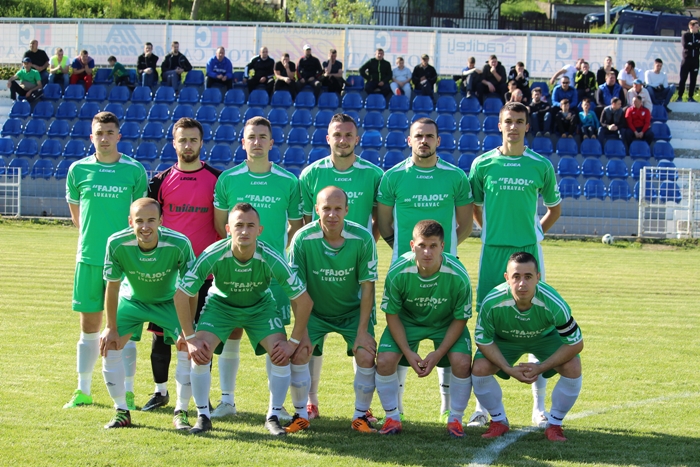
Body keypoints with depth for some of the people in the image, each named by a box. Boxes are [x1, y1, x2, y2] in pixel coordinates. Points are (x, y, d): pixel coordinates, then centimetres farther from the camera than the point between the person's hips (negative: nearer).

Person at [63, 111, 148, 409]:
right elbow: (76, 213, 14)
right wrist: (92, 237, 11)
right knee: (89, 325, 7)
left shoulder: (134, 170, -1)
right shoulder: (79, 169, 3)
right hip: (88, 258, 2)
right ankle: (83, 391, 16)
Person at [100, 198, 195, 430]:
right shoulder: (117, 244, -30)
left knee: (188, 349, -16)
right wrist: (111, 328, -10)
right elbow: (112, 286, -15)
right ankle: (121, 412, 7)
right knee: (108, 347, -10)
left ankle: (181, 413, 1)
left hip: (170, 301, -1)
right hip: (131, 299, 1)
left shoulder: (179, 244, -33)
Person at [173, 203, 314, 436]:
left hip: (260, 306, 0)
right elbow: (181, 295, -21)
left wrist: (294, 341, -17)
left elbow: (303, 300, -21)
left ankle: (273, 417, 2)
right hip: (221, 303, 0)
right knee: (200, 353, -19)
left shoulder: (271, 259, -32)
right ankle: (203, 416, 0)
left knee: (281, 354, -18)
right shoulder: (213, 256, -32)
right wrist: (190, 338, -20)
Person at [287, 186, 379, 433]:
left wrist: (362, 332, -15)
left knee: (366, 356, -16)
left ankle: (361, 415, 5)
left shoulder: (363, 238, -21)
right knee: (299, 354, -17)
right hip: (315, 310, 0)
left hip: (353, 310, 0)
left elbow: (367, 286, -14)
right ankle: (301, 414, 5)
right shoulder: (303, 239, -22)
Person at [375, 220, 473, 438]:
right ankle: (392, 418, 2)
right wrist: (407, 352, -21)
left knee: (462, 362, -24)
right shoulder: (398, 272, -27)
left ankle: (455, 419, -2)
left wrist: (439, 354, -22)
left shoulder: (458, 276, -28)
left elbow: (460, 319, -15)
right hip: (407, 321, 1)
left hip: (446, 324, -1)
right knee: (384, 360, -20)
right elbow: (392, 314, -12)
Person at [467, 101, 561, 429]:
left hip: (528, 251, 0)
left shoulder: (541, 165, 4)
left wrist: (535, 233, 9)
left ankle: (539, 406, 6)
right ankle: (483, 404, 7)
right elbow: (473, 205, 16)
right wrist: (490, 232, 9)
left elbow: (554, 208, 16)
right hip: (492, 252, 0)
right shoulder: (483, 164, 4)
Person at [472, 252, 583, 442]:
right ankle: (499, 421, 4)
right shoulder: (492, 303, -35)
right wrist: (509, 369, -30)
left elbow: (576, 343, -26)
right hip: (504, 339, 1)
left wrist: (541, 368, -31)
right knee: (479, 368, -23)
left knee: (572, 368, -25)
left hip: (546, 337, 0)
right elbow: (484, 341, -19)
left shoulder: (554, 304, -37)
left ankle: (554, 424, -1)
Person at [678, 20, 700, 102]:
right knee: (683, 78, -2)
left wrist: (691, 44, -10)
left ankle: (691, 97, 10)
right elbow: (685, 45, -14)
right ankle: (680, 96, 3)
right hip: (686, 59, -3)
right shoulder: (686, 35, 1)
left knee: (693, 79, 4)